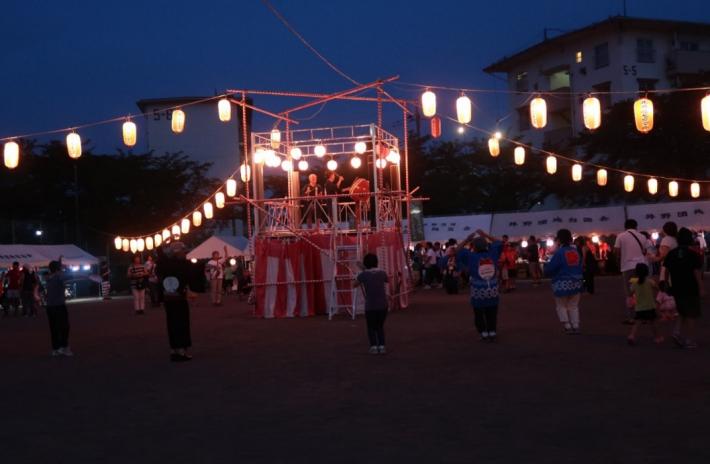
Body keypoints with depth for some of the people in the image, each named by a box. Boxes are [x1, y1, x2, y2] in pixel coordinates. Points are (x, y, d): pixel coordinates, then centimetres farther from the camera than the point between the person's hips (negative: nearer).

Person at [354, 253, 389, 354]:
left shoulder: (363, 274, -6)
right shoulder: (382, 273, 3)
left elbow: (354, 285, 9)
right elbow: (388, 280, 26)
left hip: (370, 306, -3)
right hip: (383, 305, 3)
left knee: (371, 327, 15)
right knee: (380, 326, 19)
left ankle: (374, 346, 4)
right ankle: (382, 346, 9)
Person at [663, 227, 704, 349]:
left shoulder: (671, 254, 2)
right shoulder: (693, 254, -11)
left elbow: (666, 270, 4)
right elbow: (696, 273, -13)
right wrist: (701, 288, -8)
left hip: (677, 289, 4)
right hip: (691, 289, -4)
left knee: (682, 313, 19)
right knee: (691, 315, 5)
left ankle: (678, 332, 0)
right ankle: (690, 341, 6)